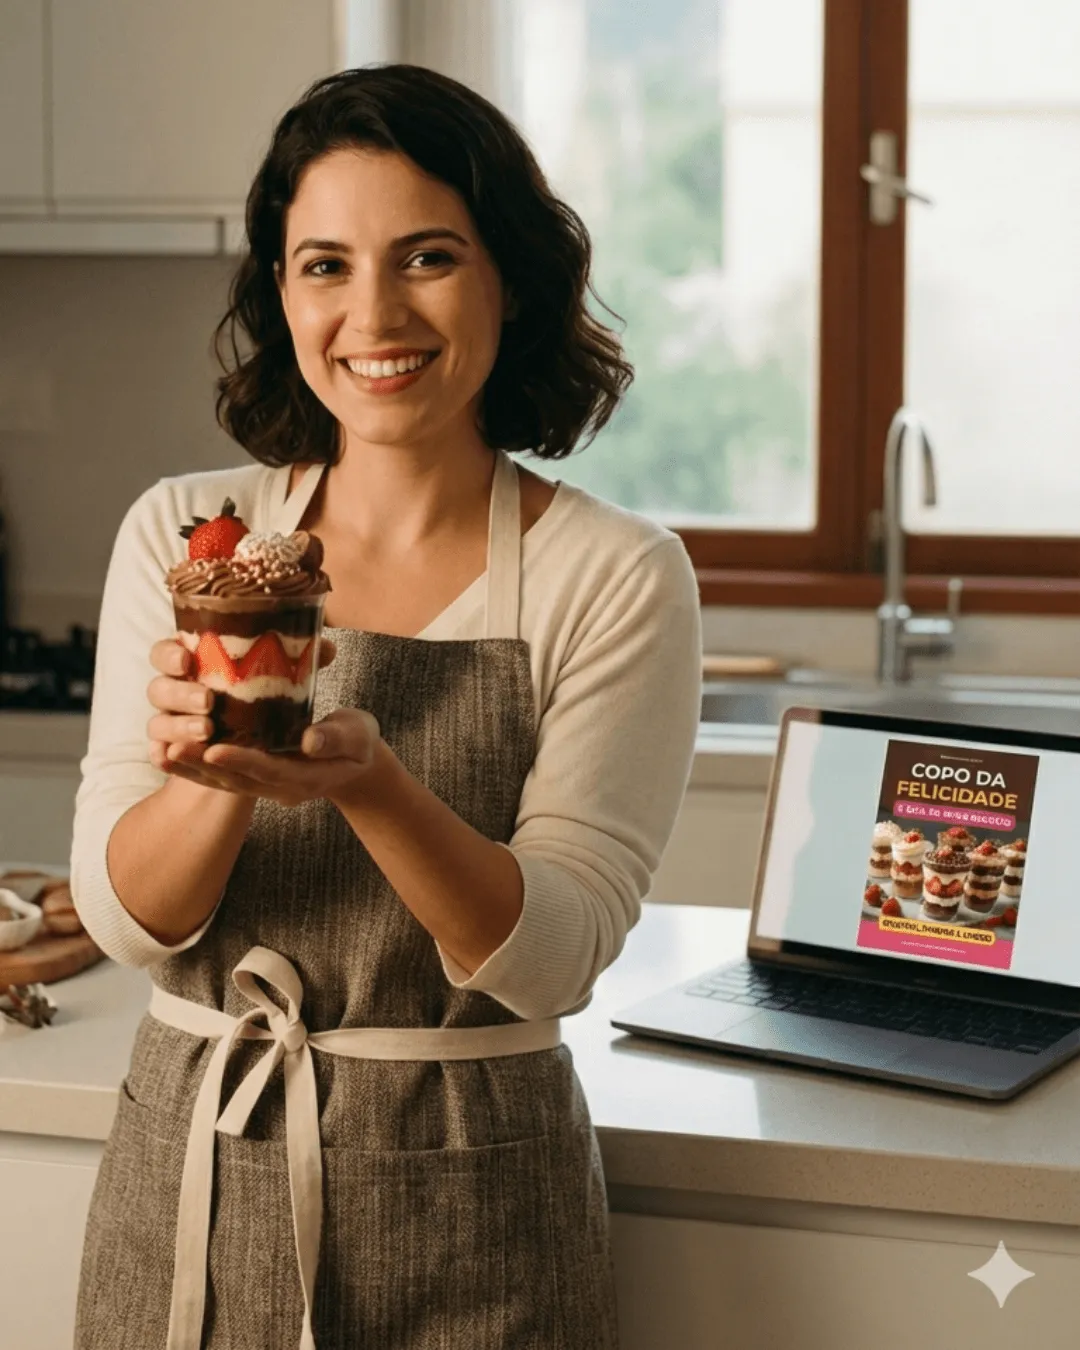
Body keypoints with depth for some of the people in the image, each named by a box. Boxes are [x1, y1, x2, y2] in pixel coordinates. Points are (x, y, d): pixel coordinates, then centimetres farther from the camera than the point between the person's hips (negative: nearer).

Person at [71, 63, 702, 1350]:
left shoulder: (615, 576, -9)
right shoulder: (179, 533, -1)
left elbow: (552, 957, -13)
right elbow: (126, 917, -4)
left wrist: (371, 783, -29)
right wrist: (221, 776, -24)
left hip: (462, 1208, -2)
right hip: (188, 1179, 3)